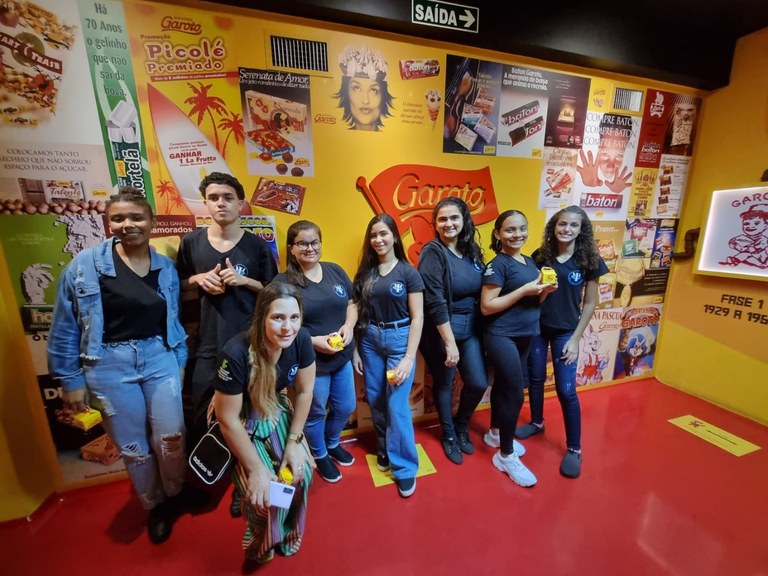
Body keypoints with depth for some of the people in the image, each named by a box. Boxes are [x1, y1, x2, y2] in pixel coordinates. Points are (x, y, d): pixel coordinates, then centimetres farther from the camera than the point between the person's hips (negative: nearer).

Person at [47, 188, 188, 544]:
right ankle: (155, 505, 40)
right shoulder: (85, 265, -7)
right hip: (109, 366, -1)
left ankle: (175, 494, 37)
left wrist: (180, 362, 9)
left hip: (160, 359, 1)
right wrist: (71, 380, -1)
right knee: (132, 447, 13)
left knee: (170, 437, 5)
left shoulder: (166, 268, 1)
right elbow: (65, 329, -2)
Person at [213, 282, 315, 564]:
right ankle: (261, 543, 28)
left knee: (301, 472, -5)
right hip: (239, 419, -3)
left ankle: (287, 531, 29)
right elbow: (228, 420, -22)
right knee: (263, 492, -10)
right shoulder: (236, 354, -35)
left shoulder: (301, 340, -24)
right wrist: (256, 469, -14)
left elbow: (304, 392, -8)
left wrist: (294, 441, -6)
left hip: (276, 410, 4)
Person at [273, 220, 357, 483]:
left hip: (343, 357, 5)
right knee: (315, 413, 18)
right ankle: (319, 456, 47)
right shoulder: (282, 282, -14)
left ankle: (333, 444, 52)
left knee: (346, 408, 21)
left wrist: (349, 325, -10)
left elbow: (351, 304, 8)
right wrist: (313, 341, -22)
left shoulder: (335, 271, 0)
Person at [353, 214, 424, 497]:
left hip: (399, 338, -3)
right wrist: (355, 349, 5)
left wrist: (409, 358, -13)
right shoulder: (364, 273, 4)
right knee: (375, 400, 14)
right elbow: (357, 314, 6)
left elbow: (417, 317, -8)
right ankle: (384, 449, 39)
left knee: (397, 405, 0)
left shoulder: (408, 272, -6)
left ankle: (405, 466, 21)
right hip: (370, 339, 4)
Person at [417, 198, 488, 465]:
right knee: (444, 383, 12)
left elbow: (481, 293, 10)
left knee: (478, 383, 9)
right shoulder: (433, 252, -14)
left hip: (471, 328, 6)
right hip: (441, 330, -6)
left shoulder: (472, 251, 5)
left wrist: (480, 327, 4)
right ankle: (449, 435, 38)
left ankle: (461, 427, 40)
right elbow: (435, 301, -20)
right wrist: (449, 342, -20)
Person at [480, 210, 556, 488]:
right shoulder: (498, 265, -15)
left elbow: (531, 301, 17)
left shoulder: (530, 261, 10)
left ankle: (495, 433, 39)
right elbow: (486, 307, -20)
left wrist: (544, 291, -4)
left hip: (524, 336, 8)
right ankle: (506, 456, 16)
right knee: (515, 393, -3)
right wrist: (525, 289, -21)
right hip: (501, 337, -7)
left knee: (504, 386, 19)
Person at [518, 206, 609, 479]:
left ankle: (574, 449, 20)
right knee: (535, 378, 14)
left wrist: (575, 338, -6)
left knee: (566, 390, 1)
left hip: (565, 332, -2)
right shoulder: (539, 256, -2)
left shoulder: (589, 261, -6)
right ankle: (537, 423, 38)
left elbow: (590, 303, -3)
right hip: (536, 327, 2)